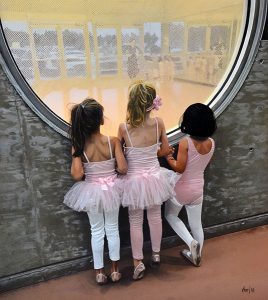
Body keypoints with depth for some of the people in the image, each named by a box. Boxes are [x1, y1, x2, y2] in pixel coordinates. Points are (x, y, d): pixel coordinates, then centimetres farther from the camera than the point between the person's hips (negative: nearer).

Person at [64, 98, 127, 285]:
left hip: (92, 191, 0)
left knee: (97, 231, 17)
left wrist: (75, 158, -1)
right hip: (112, 189, 0)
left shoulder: (79, 146, -16)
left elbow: (77, 175, -21)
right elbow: (123, 169, -17)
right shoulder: (113, 141, -17)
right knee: (112, 229, 18)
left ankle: (99, 272, 31)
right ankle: (115, 270, 33)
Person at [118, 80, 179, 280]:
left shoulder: (124, 128, -20)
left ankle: (138, 262, 27)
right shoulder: (158, 123, -13)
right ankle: (156, 254, 41)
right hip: (154, 177, 2)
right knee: (155, 217, 21)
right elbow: (165, 150, 0)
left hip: (134, 180, -2)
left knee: (136, 222, 15)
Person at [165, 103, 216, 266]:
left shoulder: (185, 143, -23)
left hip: (181, 189, -5)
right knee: (196, 223, 19)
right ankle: (196, 255, 36)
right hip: (198, 189, 5)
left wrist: (168, 158, -5)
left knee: (170, 215, 21)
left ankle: (192, 242, 7)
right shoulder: (211, 143, -7)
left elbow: (179, 168, -21)